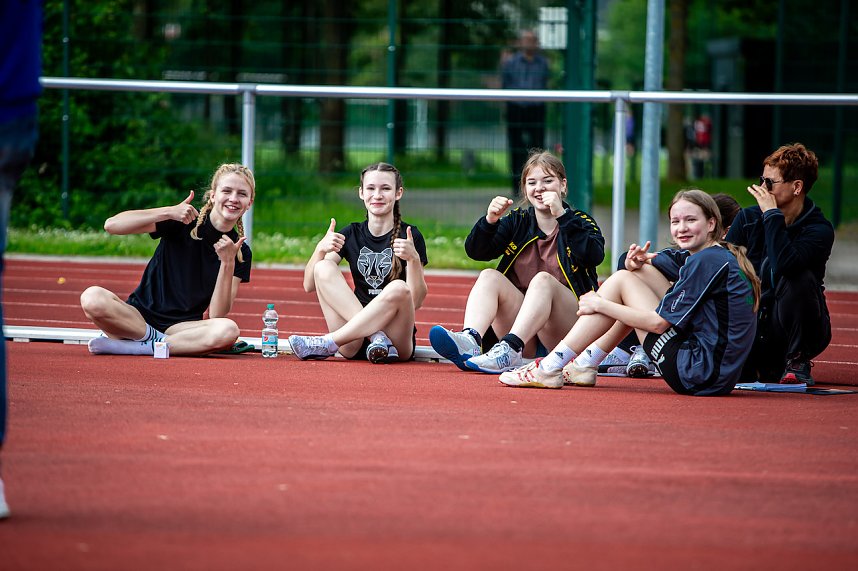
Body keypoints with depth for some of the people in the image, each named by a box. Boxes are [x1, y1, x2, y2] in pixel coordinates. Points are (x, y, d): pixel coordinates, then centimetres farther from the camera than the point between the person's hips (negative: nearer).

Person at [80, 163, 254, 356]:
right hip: (139, 316, -2)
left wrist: (227, 263, -16)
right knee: (93, 297, -32)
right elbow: (112, 225, -15)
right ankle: (159, 341, -16)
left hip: (181, 326, 2)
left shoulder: (241, 253, 3)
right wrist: (169, 212, -22)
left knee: (228, 330, -34)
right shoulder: (183, 222, -4)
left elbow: (217, 314, -6)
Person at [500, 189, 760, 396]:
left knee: (622, 282, -2)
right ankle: (585, 364, 19)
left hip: (701, 376, -10)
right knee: (641, 272, 19)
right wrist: (635, 262, -4)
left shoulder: (707, 262, -15)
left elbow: (658, 322, -16)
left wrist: (600, 304, -5)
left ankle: (551, 368, 0)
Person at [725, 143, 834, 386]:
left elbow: (783, 265, -32)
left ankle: (797, 362, -12)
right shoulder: (748, 218, 2)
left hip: (799, 330, -3)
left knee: (800, 278, -32)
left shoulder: (819, 230, -13)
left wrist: (772, 214, -24)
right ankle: (767, 364, 10)